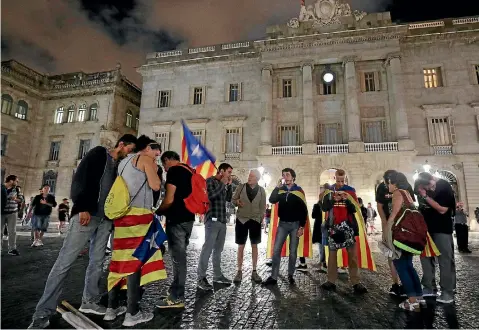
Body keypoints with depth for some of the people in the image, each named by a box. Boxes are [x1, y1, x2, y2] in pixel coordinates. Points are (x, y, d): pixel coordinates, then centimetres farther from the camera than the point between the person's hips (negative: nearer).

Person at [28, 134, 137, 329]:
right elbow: (81, 178, -9)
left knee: (97, 261, 10)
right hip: (87, 214, -6)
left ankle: (89, 301, 23)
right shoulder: (99, 153, 0)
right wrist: (83, 208, -17)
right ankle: (43, 313, 5)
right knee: (65, 261, -4)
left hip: (106, 218, 6)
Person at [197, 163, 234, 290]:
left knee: (218, 249, 12)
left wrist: (229, 185, 8)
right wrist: (223, 183, -11)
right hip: (212, 220, -8)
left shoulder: (223, 184, 17)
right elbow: (211, 196, -21)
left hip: (222, 220, 8)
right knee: (208, 248, -8)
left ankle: (217, 275, 20)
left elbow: (229, 199, 18)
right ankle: (201, 278, -2)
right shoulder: (210, 181, -4)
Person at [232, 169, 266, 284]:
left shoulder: (261, 190, 1)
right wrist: (237, 202, -18)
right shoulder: (241, 187, -1)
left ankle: (254, 272, 20)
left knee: (254, 246, 8)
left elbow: (263, 207, 6)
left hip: (255, 221, 1)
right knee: (241, 246, 4)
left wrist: (261, 219, 1)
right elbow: (233, 199, 3)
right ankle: (239, 271, 15)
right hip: (241, 220, -1)